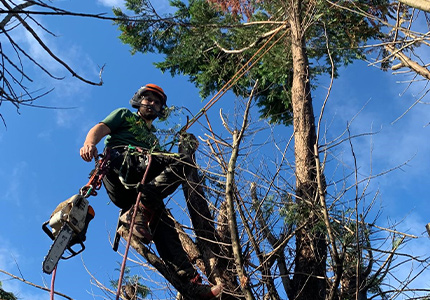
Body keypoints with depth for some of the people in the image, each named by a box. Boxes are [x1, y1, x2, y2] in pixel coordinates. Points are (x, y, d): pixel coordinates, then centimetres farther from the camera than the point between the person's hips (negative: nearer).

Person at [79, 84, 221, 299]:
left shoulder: (152, 139, 43)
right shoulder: (124, 115, 28)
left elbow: (164, 163, 28)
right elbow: (100, 129, 8)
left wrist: (187, 147, 12)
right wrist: (89, 143, -16)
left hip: (139, 188, 5)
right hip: (119, 162, -5)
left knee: (163, 224, -17)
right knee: (183, 162, -25)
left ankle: (191, 282, -28)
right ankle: (138, 212, -41)